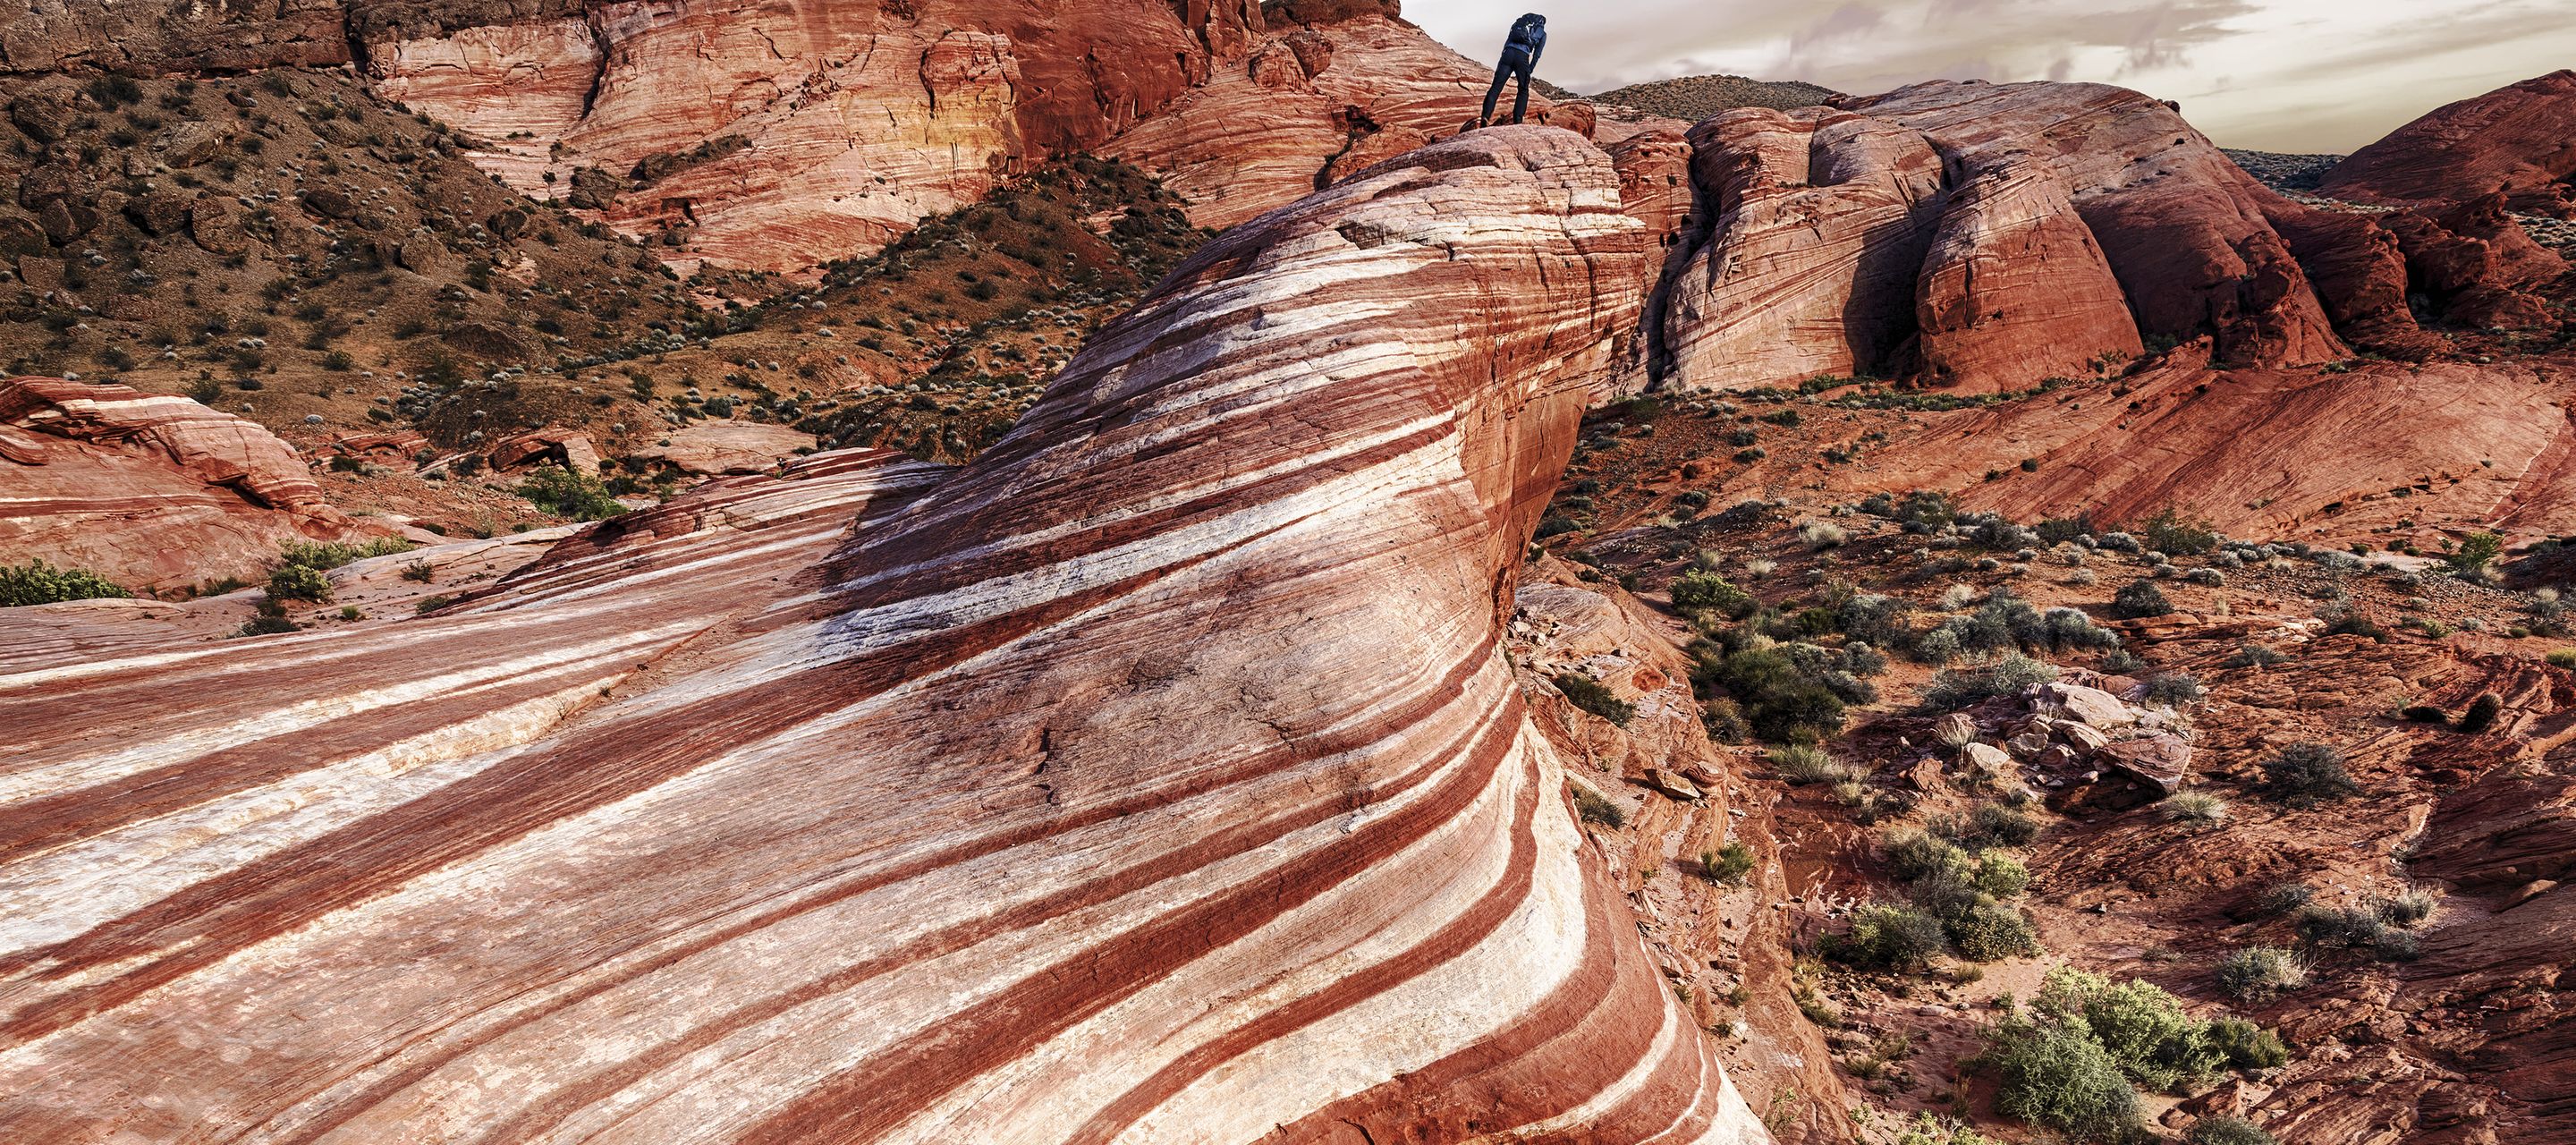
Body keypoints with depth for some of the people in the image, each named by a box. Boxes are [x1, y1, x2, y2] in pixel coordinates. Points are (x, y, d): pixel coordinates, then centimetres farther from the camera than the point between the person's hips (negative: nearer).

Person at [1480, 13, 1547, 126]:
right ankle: (1517, 121, -2)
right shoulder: (1542, 34, 20)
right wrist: (1530, 71, 19)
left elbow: (1508, 41, 21)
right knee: (1523, 91, 12)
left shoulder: (1520, 22, 28)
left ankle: (1485, 117, -22)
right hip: (1522, 57, -2)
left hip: (1508, 52, 2)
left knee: (1496, 87, -5)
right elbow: (1536, 55, 14)